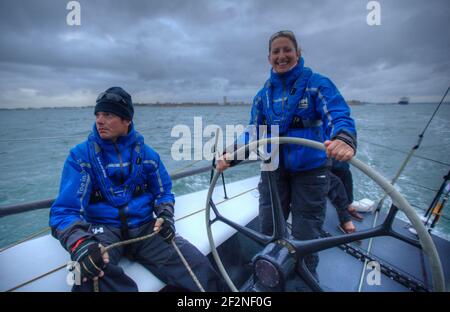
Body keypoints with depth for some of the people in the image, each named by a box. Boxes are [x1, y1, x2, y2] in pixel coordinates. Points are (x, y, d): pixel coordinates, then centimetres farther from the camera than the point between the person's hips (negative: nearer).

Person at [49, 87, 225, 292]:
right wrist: (80, 243, -31)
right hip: (103, 229, -1)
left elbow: (163, 192, 14)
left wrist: (165, 215, -7)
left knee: (198, 266, -18)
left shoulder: (146, 153, 5)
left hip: (144, 227, 2)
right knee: (91, 270, -37)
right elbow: (65, 209, -11)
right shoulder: (81, 155, -3)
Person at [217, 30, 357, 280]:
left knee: (305, 239, 8)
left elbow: (339, 116, -19)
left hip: (310, 171, -3)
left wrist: (344, 139, -43)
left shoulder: (317, 83, -5)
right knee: (267, 233, 12)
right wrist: (231, 155, -15)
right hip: (273, 170, 4)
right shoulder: (264, 94, 6)